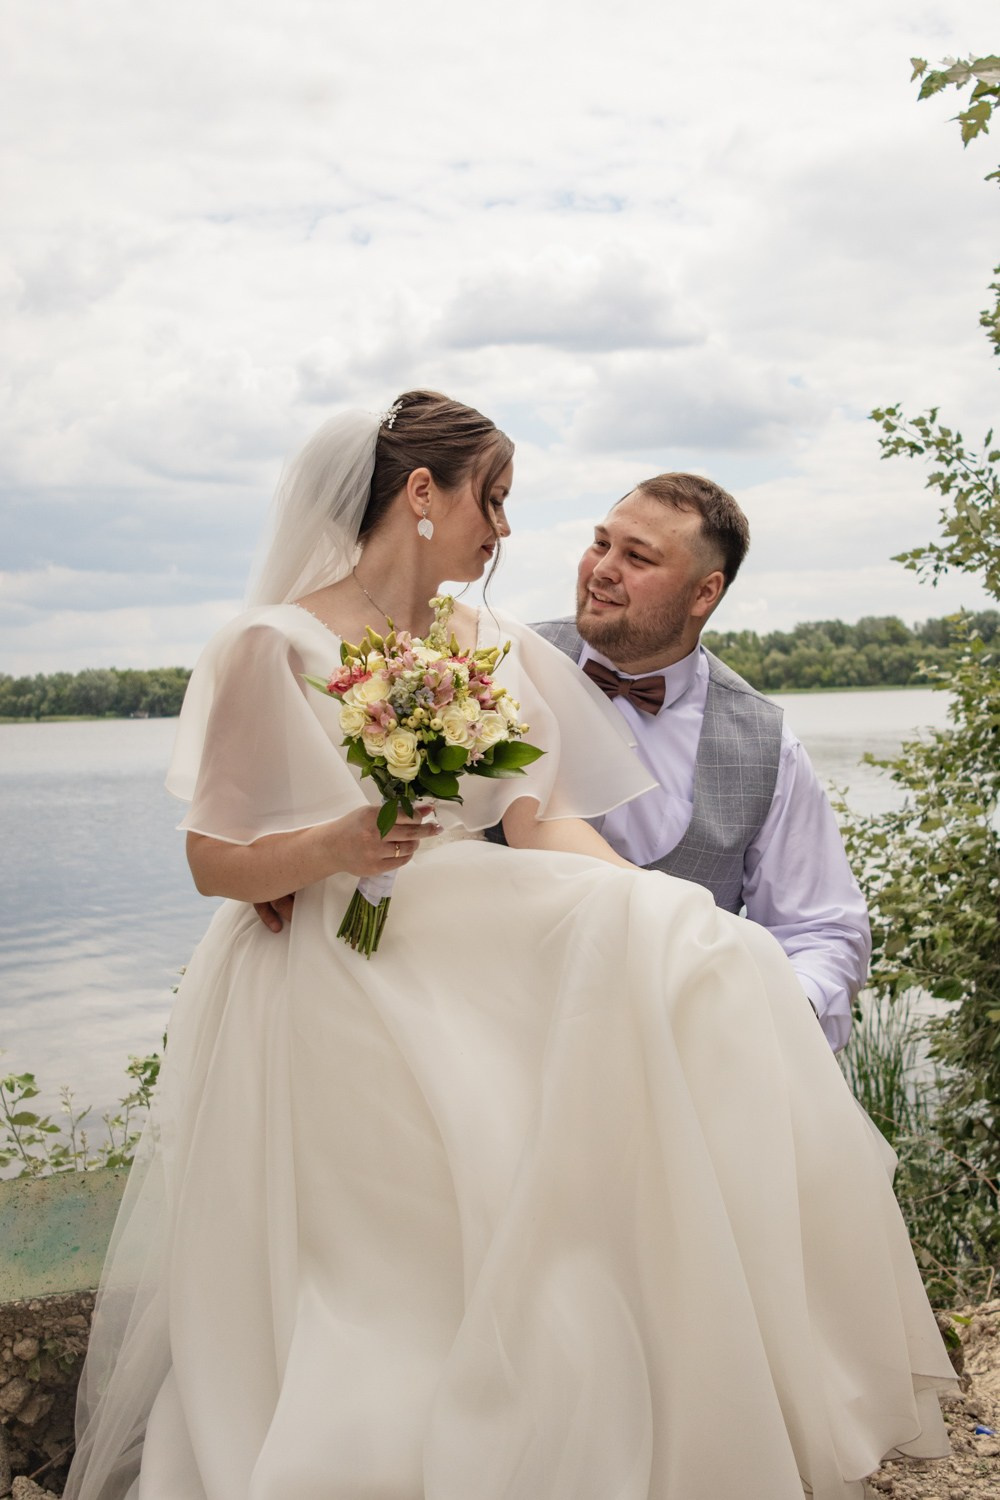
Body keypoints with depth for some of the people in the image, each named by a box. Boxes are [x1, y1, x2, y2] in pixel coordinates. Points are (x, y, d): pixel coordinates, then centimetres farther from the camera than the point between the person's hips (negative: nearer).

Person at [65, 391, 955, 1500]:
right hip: (329, 1006, -4)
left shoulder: (498, 652, 12)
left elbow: (542, 822, 0)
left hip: (473, 971, 5)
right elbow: (215, 861, -5)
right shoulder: (274, 649, -4)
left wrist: (663, 915, -17)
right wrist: (337, 846, -26)